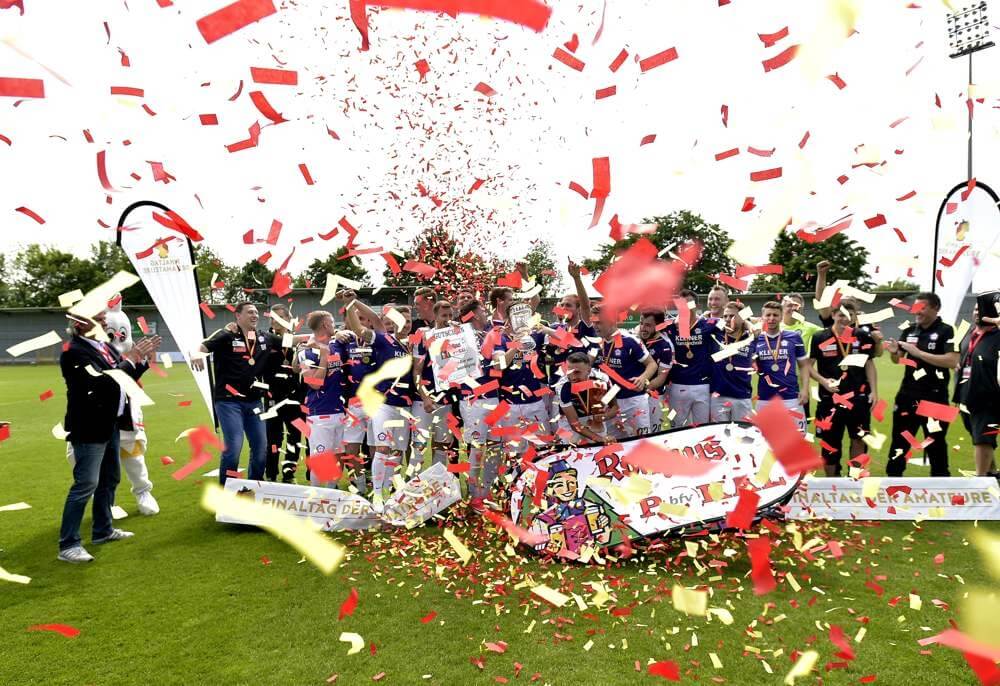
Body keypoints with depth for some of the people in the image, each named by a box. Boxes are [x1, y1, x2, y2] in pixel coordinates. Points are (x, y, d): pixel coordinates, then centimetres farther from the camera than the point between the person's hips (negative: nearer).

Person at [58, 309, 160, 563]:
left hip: (110, 425, 9)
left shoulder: (104, 346, 8)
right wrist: (130, 358, -23)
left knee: (110, 479, 17)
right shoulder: (74, 352, -17)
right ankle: (68, 544, 4)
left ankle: (103, 530, 31)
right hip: (90, 428, -9)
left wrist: (143, 358, 2)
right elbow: (102, 383, -27)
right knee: (86, 484, -6)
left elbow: (126, 378, 15)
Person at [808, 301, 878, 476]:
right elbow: (809, 365, -2)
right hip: (830, 398, -2)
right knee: (829, 441, 6)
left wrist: (874, 391, 3)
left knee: (859, 439, 9)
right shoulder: (820, 338, -4)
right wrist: (823, 381, -17)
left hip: (858, 396, 2)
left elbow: (870, 365, 9)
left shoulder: (862, 337, 4)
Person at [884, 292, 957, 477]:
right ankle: (893, 476, 20)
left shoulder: (946, 331, -7)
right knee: (899, 440, 11)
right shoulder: (910, 331, 8)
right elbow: (898, 360, 14)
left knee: (935, 444, 7)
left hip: (934, 398, -5)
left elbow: (952, 361, -20)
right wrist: (894, 352, -9)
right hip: (907, 396, 5)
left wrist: (917, 352, -22)